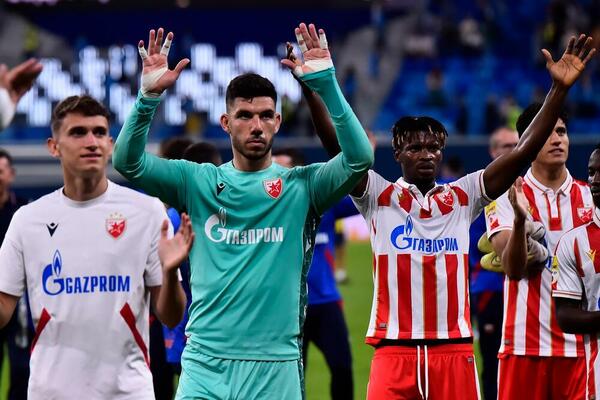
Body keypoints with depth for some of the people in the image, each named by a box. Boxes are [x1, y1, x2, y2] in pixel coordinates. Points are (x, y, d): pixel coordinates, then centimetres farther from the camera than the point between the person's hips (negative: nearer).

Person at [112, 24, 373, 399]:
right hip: (205, 361, 1)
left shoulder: (301, 185, 5)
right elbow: (127, 162, -1)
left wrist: (326, 84, -18)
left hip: (275, 367, -1)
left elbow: (360, 158, -10)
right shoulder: (198, 182, 8)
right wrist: (149, 95, -15)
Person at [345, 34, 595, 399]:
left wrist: (560, 89, -6)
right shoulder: (380, 197, 5)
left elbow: (523, 152, 4)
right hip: (394, 351, -2)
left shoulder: (463, 198, 11)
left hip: (454, 351, 2)